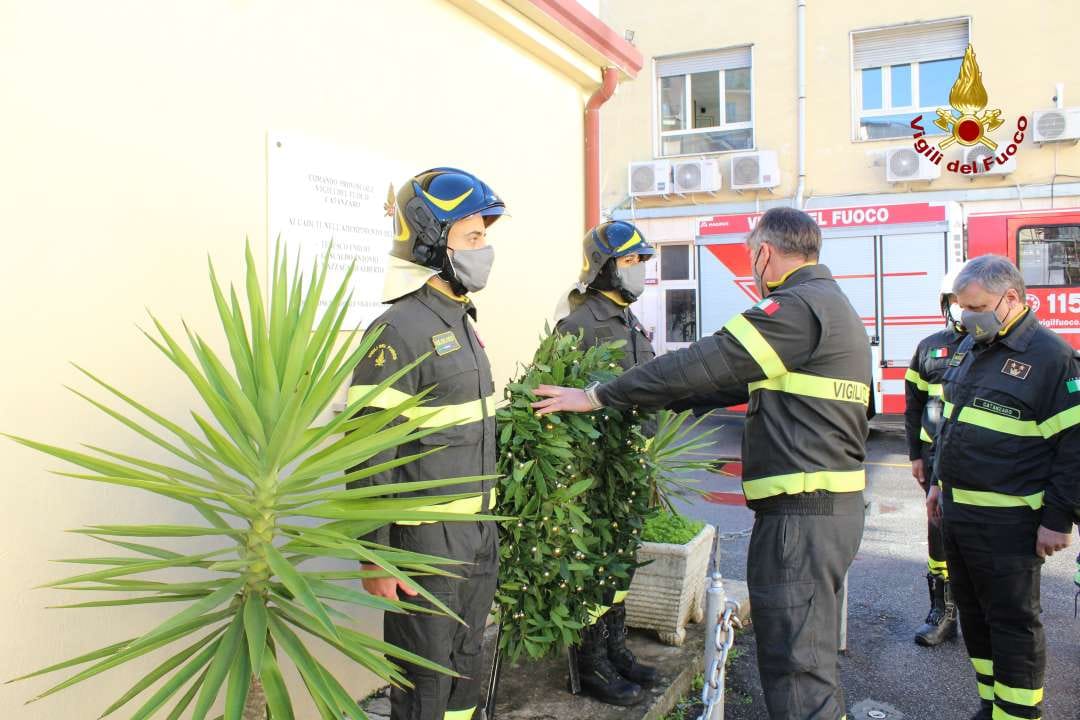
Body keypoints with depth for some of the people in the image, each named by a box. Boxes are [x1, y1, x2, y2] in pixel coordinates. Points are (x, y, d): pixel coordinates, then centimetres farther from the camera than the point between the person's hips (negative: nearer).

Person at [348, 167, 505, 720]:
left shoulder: (463, 321, 10)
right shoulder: (399, 331, -18)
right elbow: (369, 454, -20)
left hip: (480, 532, 8)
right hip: (426, 539, -8)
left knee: (466, 663, 21)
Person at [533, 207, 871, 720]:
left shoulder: (798, 307, -15)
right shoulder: (831, 304, 19)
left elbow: (703, 364, -17)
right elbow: (736, 378, 19)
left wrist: (598, 397, -10)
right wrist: (649, 399, 17)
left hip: (801, 511, -10)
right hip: (834, 504, 10)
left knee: (795, 663, -3)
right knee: (810, 650, 21)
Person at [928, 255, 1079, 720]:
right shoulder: (971, 346, 12)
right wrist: (941, 482, 21)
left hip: (1007, 521, -8)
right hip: (958, 510, 8)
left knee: (1013, 622, 3)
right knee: (973, 613, 17)